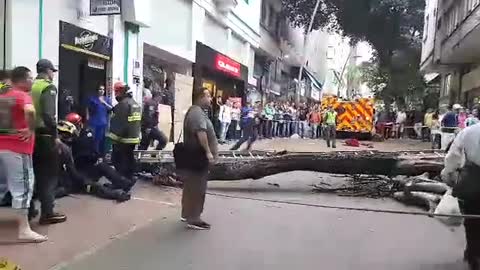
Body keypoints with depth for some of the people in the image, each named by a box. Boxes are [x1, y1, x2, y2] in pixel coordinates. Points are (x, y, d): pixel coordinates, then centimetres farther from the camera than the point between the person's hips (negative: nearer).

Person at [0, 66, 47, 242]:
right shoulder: (23, 96, -10)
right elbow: (30, 111, -32)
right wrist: (31, 130, -19)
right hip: (17, 147, -8)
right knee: (22, 187, -4)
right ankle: (24, 230, -2)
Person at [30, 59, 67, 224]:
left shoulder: (30, 87, 12)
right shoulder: (48, 87, -11)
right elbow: (48, 114, -21)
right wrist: (55, 135, -16)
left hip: (32, 134, 8)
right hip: (45, 136, -8)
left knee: (33, 173, 15)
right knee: (49, 175, 0)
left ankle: (29, 209, 23)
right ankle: (47, 213, 2)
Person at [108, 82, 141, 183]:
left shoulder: (123, 104, -16)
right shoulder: (135, 104, 15)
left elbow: (119, 123, -21)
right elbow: (138, 122, 20)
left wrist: (114, 137, -18)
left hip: (123, 140, -9)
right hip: (134, 138, 9)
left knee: (117, 160, -2)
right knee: (129, 160, 15)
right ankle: (129, 181, 22)